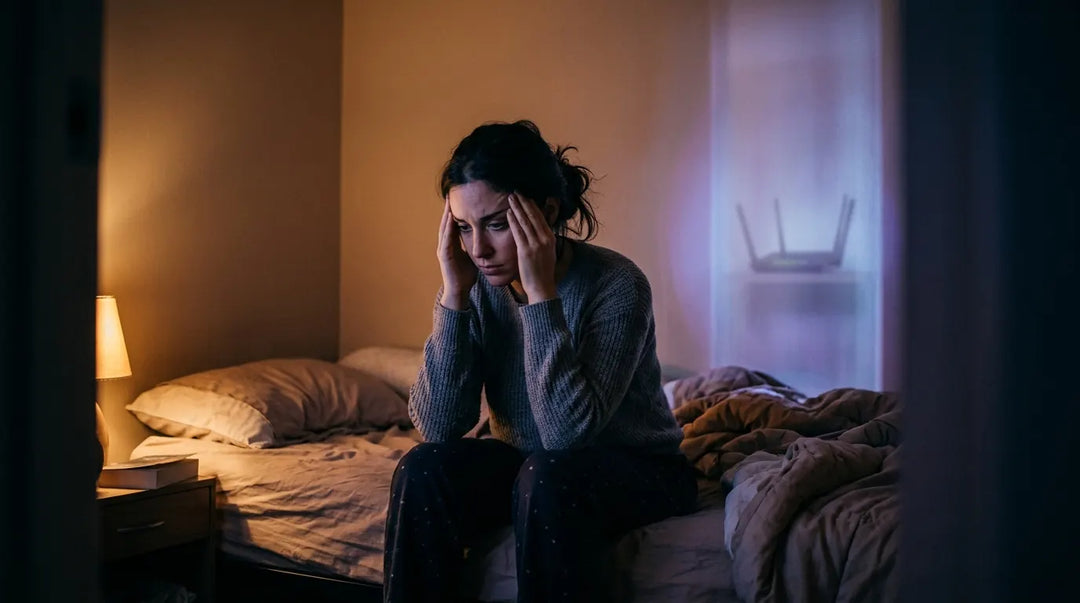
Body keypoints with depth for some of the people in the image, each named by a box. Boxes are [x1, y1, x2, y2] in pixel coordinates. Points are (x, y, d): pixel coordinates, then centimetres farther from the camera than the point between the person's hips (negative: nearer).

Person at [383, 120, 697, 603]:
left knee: (547, 477, -33)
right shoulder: (479, 286, -11)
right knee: (423, 470, -21)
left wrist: (541, 291, -35)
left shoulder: (616, 284, -24)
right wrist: (453, 294, -25)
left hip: (637, 470, -4)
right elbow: (437, 427, -18)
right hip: (528, 465, 4)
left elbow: (568, 433, -33)